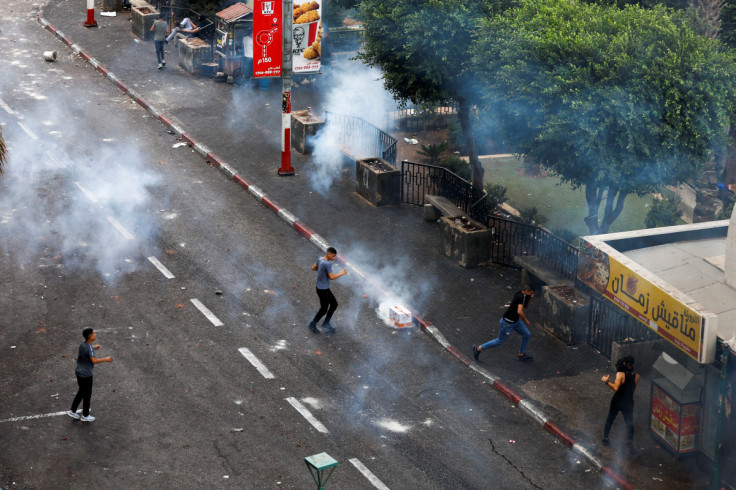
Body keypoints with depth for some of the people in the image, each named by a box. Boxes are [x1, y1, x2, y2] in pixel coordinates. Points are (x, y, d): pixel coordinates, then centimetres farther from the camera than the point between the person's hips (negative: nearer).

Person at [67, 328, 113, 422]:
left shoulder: (82, 344, 0)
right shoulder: (89, 348, -26)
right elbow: (94, 360, -33)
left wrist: (93, 348, 23)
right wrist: (106, 359, -23)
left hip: (79, 372, 8)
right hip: (86, 375, -8)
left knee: (81, 392, 24)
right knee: (87, 395, 9)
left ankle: (72, 411, 31)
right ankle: (85, 416, 23)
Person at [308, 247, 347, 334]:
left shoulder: (320, 259, 1)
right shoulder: (327, 264, -25)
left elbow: (313, 268, 15)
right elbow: (331, 277, -26)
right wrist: (341, 273, -12)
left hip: (325, 288, 9)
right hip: (323, 290, -9)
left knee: (334, 304, 16)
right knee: (324, 309, 5)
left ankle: (326, 323, 22)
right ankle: (313, 325, 21)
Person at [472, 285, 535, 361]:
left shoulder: (519, 294, 0)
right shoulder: (522, 297, -27)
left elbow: (525, 306, 16)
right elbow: (519, 311, -38)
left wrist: (530, 298, -3)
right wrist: (526, 320, -23)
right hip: (507, 323, -9)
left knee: (526, 335, 13)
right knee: (500, 341, 5)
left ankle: (521, 355, 28)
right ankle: (478, 348, 17)